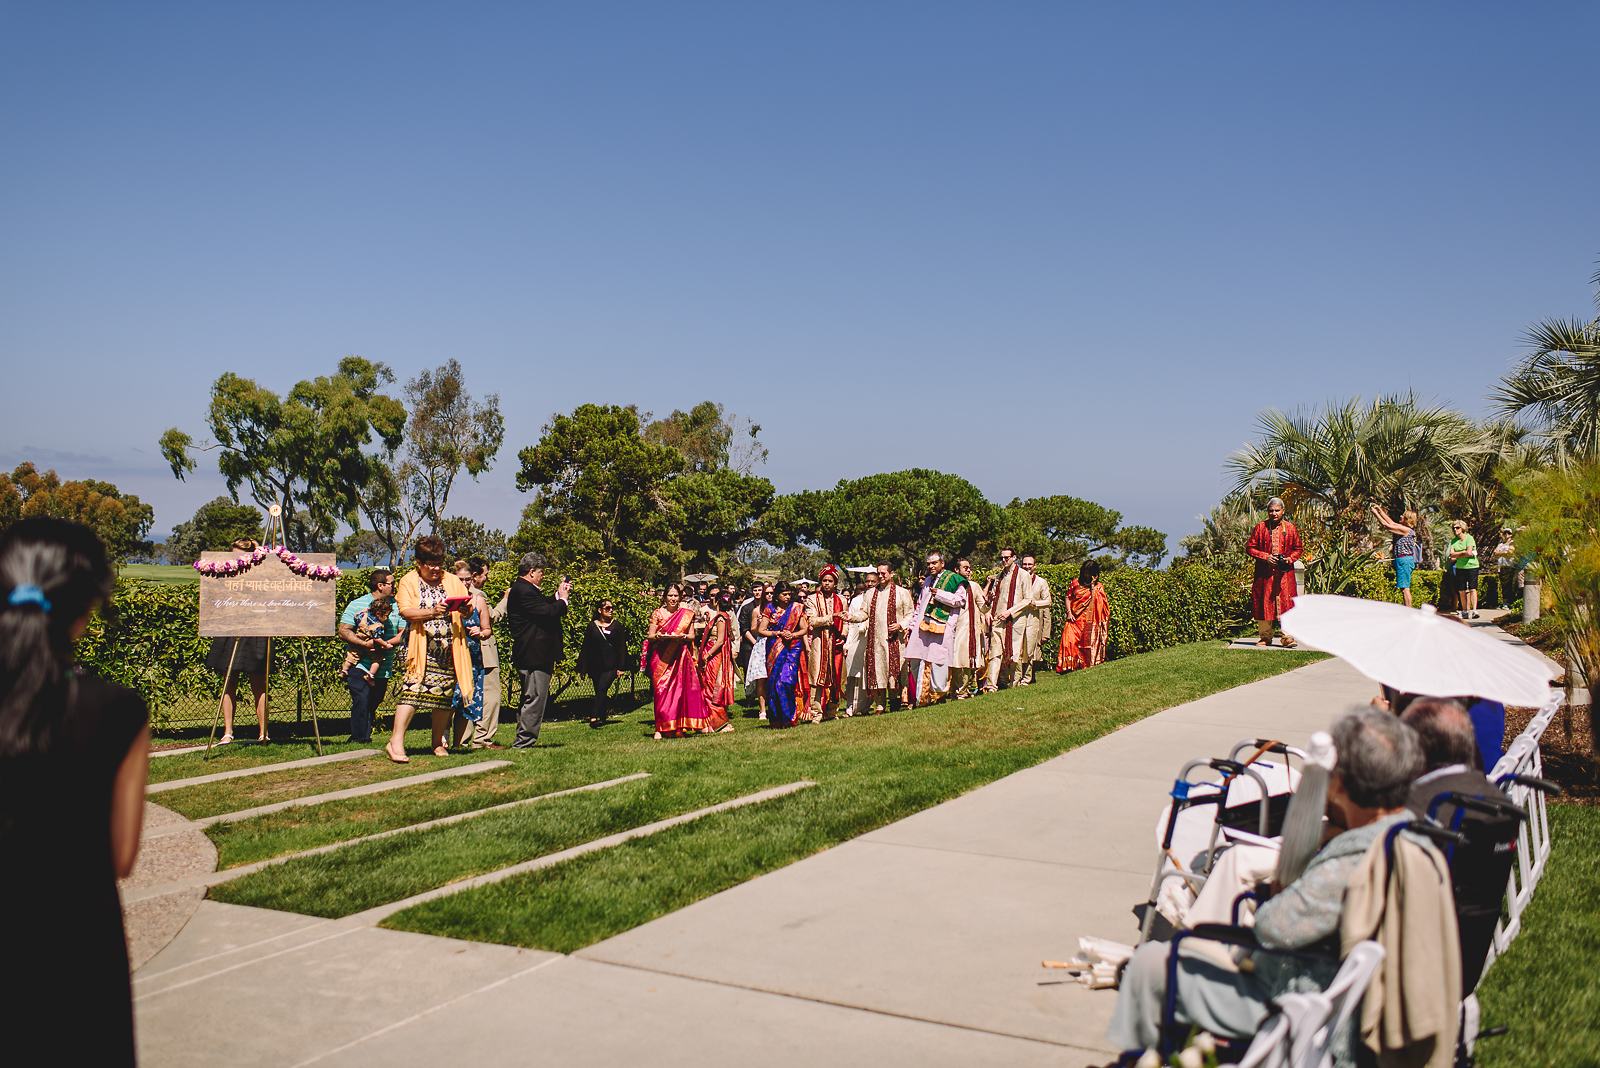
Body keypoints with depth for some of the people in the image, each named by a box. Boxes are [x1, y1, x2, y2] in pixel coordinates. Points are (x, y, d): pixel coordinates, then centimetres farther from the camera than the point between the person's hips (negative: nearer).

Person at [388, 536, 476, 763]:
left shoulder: (452, 581, 14)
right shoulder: (408, 582, 3)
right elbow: (405, 611, -10)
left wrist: (465, 607, -14)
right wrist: (431, 612, -25)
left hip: (449, 648, 4)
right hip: (421, 647, -4)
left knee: (445, 694, 4)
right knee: (413, 689, -15)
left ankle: (438, 743, 14)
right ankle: (396, 742, -16)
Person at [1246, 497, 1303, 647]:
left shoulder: (1290, 528, 6)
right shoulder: (1260, 527, 4)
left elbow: (1298, 549, 12)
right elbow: (1250, 547, 4)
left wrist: (1289, 559, -7)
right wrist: (1265, 556, -10)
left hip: (1285, 572, 0)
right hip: (1264, 572, 0)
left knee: (1286, 603, -5)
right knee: (1264, 604, 2)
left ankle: (1288, 637, -4)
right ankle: (1265, 637, 12)